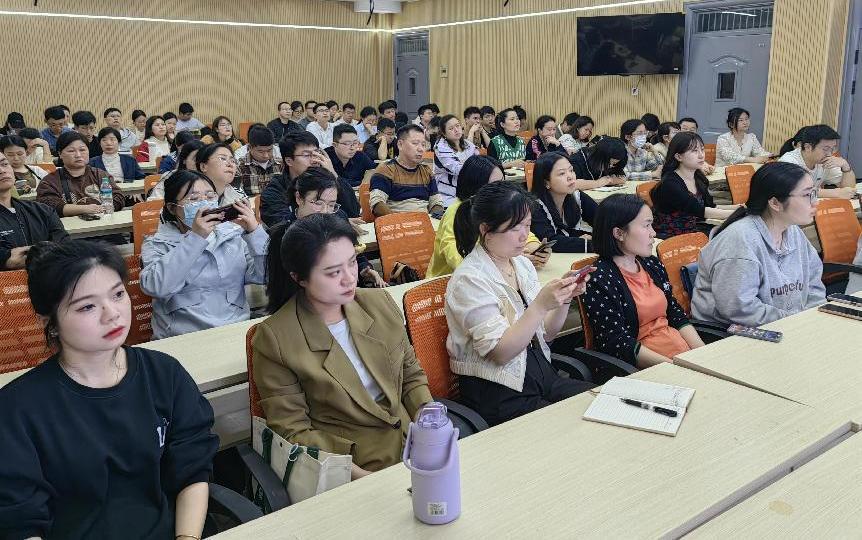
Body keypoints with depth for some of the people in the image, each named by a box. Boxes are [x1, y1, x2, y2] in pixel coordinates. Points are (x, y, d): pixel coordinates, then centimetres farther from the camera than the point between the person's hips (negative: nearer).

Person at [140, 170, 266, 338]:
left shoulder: (233, 235, 17)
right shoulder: (157, 244, 9)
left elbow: (264, 275, 4)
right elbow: (155, 287, -12)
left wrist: (254, 231, -8)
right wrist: (194, 238, -15)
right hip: (181, 340, -2)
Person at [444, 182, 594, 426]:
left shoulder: (522, 263, 7)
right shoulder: (469, 279, -16)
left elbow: (545, 333, 10)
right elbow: (500, 352, -20)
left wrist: (564, 298, -7)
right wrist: (540, 305, -28)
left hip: (542, 375, 8)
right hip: (497, 394, -7)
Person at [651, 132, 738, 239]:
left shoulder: (699, 178, 8)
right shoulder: (669, 184, -18)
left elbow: (710, 206, 13)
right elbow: (701, 211, -23)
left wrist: (737, 207, -1)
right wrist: (736, 213, -25)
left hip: (697, 230, 8)